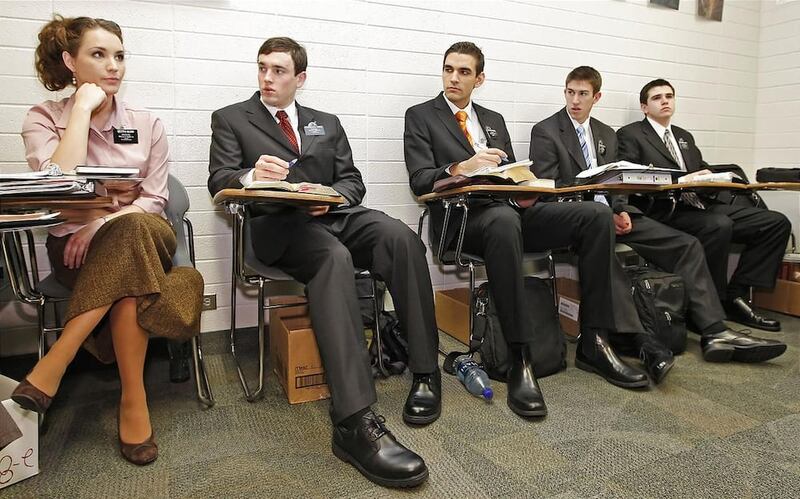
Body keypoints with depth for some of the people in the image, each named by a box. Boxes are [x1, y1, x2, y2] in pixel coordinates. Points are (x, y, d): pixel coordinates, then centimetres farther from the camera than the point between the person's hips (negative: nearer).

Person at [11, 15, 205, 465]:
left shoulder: (147, 124, 7)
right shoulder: (44, 118, 2)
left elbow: (155, 200, 0)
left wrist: (104, 224, -19)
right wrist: (83, 107, -13)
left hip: (143, 236, 2)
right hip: (75, 247, -1)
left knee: (133, 231, -36)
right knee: (130, 276, -36)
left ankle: (53, 366, -30)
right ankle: (133, 400, -27)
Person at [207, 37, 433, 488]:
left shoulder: (327, 123, 26)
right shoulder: (231, 118, 18)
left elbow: (352, 180, 16)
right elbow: (219, 180, 4)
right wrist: (251, 175, -20)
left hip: (336, 214, 4)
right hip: (280, 223, -3)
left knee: (401, 236, -29)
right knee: (334, 256, -38)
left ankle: (425, 371, -20)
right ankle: (355, 420, -45)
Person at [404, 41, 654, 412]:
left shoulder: (494, 120, 26)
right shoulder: (420, 116, 10)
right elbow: (420, 180, -3)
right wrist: (461, 168, -23)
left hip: (510, 209, 6)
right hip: (463, 217, -6)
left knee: (597, 215, -15)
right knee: (504, 221, -41)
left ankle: (593, 342, -12)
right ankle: (519, 361, -36)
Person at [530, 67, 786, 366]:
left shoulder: (607, 135, 22)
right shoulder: (545, 132, 2)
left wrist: (621, 212, -5)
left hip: (612, 213, 6)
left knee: (687, 245, -9)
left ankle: (714, 332, -12)